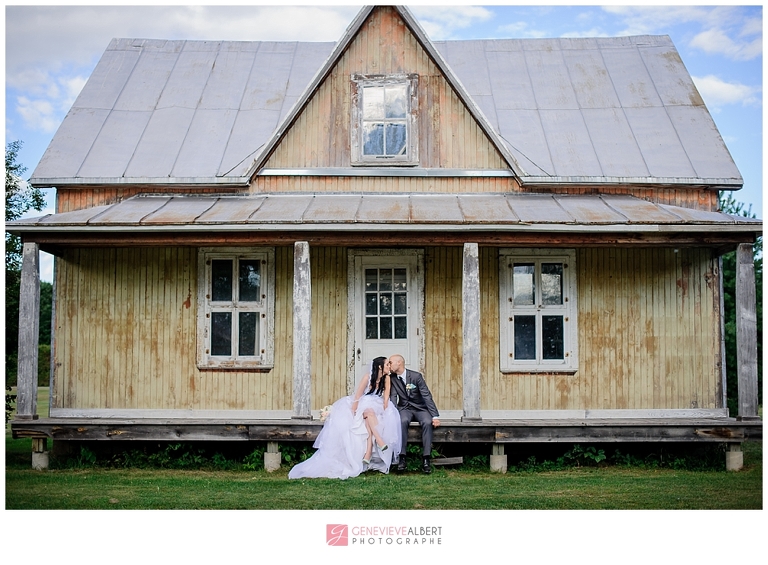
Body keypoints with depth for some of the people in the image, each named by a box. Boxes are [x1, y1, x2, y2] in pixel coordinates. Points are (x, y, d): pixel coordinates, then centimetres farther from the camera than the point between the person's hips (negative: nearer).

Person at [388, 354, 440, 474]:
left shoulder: (416, 376, -10)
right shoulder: (392, 378, 0)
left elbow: (427, 396, -13)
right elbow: (393, 397, -6)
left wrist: (435, 416, -22)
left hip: (420, 408, -1)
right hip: (404, 409, 1)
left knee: (427, 422, -32)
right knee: (403, 421, -33)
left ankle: (426, 459, -32)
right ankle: (402, 457, -34)